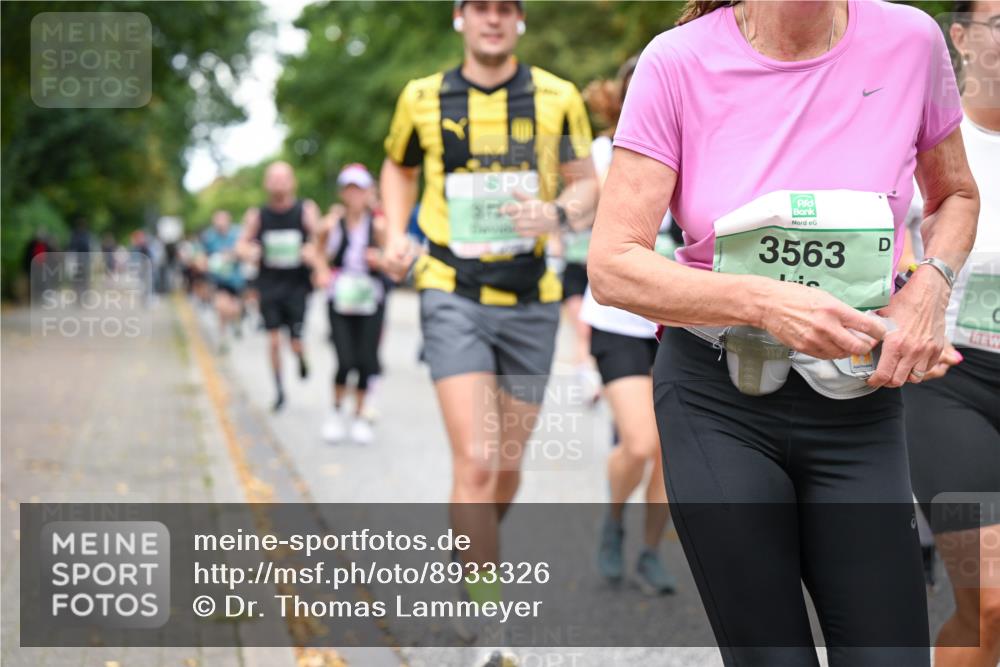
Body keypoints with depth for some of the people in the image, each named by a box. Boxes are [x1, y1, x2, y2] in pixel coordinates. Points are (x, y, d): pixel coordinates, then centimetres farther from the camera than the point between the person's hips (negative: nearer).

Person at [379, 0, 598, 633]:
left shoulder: (558, 97, 2)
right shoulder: (423, 98, 3)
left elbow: (588, 185, 7)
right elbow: (399, 167, 20)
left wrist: (557, 213, -15)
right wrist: (396, 235, 4)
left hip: (532, 301, 2)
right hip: (453, 295, -2)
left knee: (509, 467, 12)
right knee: (476, 461, -14)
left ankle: (472, 551, 41)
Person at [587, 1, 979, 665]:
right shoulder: (680, 61, -8)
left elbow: (956, 196, 15)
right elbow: (612, 266, -11)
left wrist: (930, 286, -6)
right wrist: (765, 302, -24)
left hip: (857, 399, 2)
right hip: (717, 396, -2)